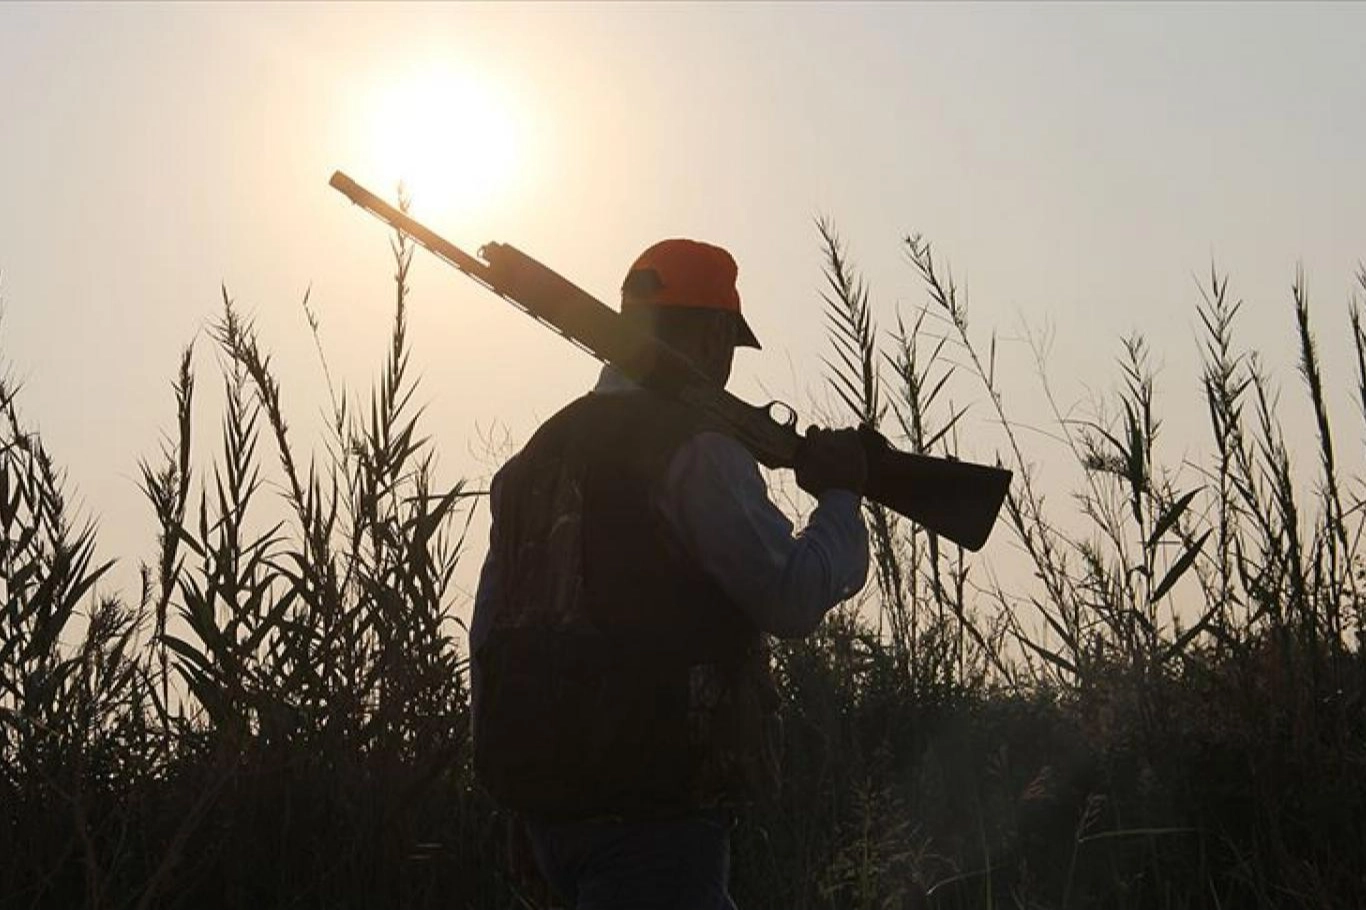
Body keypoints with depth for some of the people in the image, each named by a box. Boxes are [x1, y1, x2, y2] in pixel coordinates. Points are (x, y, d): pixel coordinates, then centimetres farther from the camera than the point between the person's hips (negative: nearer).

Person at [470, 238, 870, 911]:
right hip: (653, 803, -9)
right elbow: (791, 597, -15)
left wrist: (512, 765, 24)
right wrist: (841, 496, 1)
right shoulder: (693, 447, -10)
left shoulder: (541, 451, 15)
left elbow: (487, 637, 18)